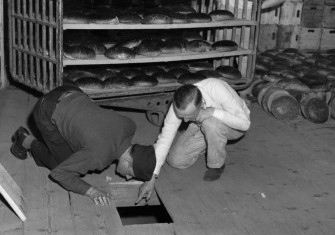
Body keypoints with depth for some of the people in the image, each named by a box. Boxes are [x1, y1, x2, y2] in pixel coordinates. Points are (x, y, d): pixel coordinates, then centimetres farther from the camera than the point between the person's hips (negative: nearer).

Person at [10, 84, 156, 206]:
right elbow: (58, 173, -22)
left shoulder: (129, 126, -14)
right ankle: (28, 142, 19)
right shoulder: (99, 156, -32)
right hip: (47, 112, -7)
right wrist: (91, 192, -27)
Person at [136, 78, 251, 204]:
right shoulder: (178, 106, -28)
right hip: (203, 126, 4)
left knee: (211, 123, -38)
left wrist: (213, 111, -43)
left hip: (233, 126, -4)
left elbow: (244, 123, -35)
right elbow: (165, 139, -25)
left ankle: (216, 164, -10)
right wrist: (151, 177, -29)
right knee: (175, 160, -10)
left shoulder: (217, 89, -39)